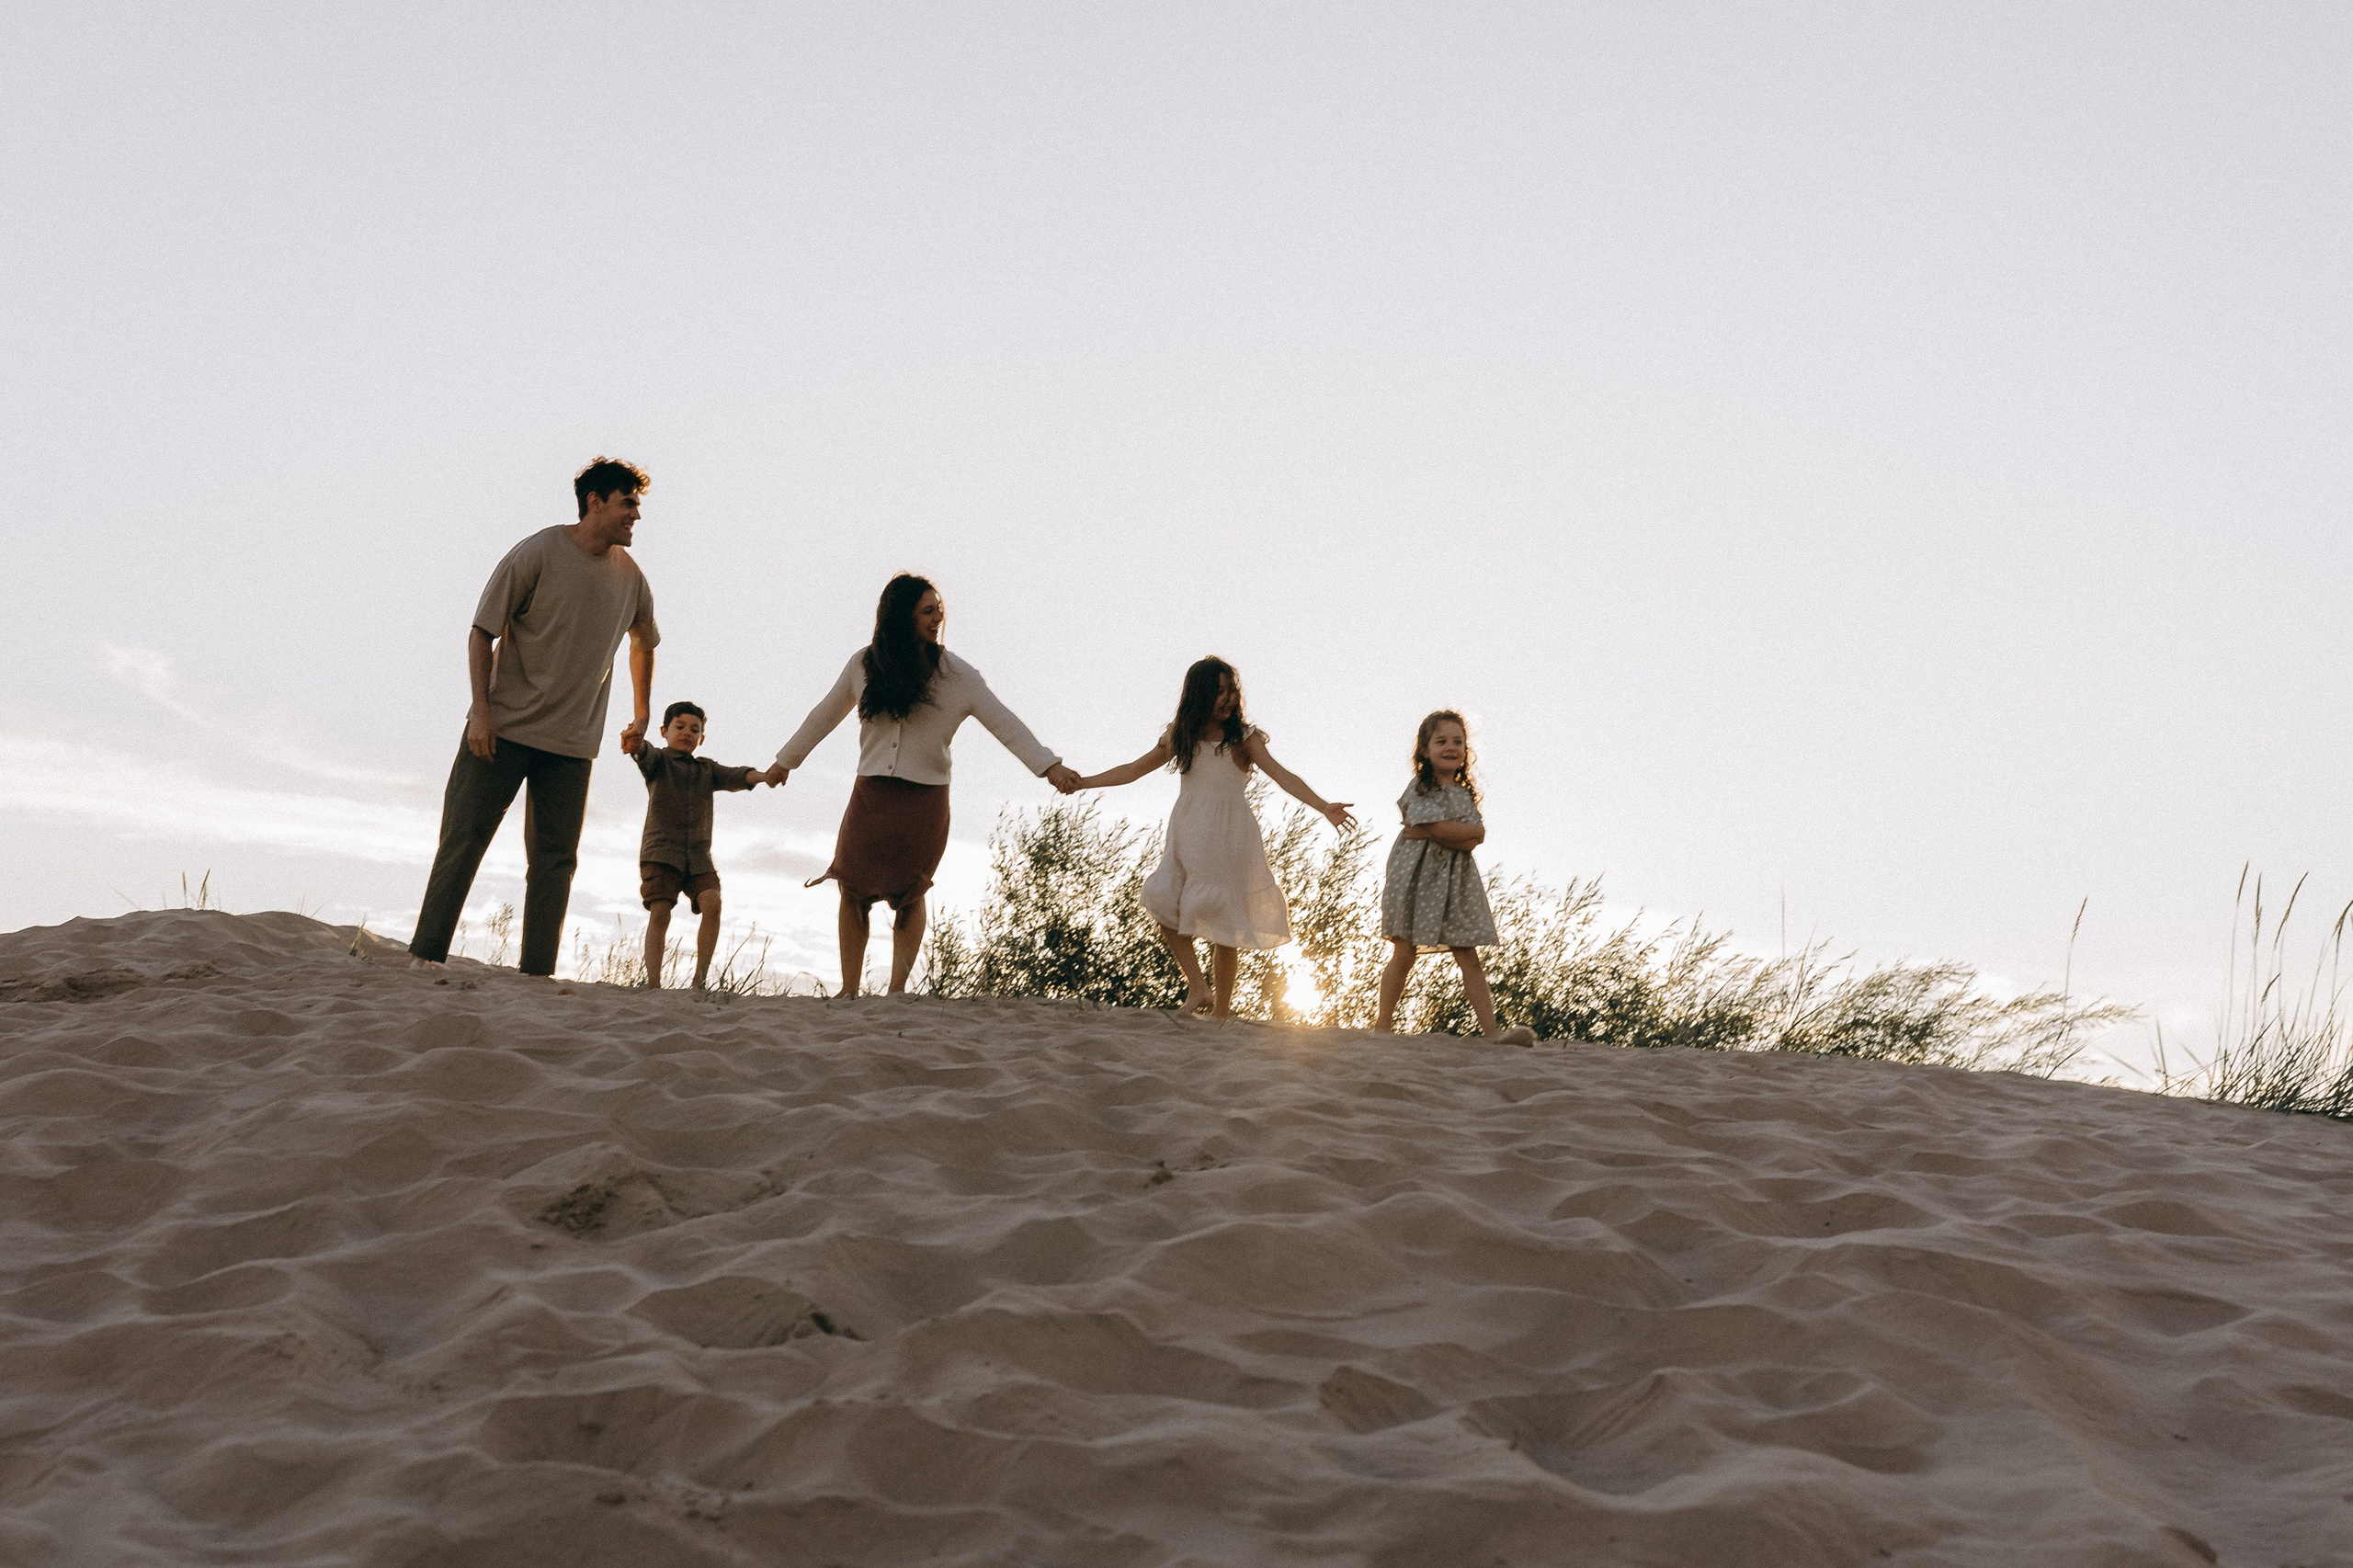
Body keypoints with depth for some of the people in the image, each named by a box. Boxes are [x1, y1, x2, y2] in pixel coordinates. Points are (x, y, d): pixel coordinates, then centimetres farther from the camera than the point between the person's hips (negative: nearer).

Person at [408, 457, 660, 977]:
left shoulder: (630, 578, 7)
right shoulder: (538, 554, -8)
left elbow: (644, 644, 27)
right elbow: (482, 631, -6)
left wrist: (641, 716, 27)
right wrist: (481, 709, -14)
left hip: (572, 742, 4)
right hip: (503, 729, -4)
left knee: (554, 859, 1)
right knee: (464, 839, -4)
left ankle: (536, 975, 2)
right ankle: (425, 956, 0)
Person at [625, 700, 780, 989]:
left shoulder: (706, 768, 22)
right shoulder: (658, 760, 9)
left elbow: (733, 776, 6)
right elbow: (647, 757, -14)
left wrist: (761, 776, -17)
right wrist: (637, 746, -41)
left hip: (698, 856, 3)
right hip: (661, 850, -3)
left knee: (712, 904, -18)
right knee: (660, 912, -14)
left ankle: (701, 978, -14)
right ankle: (653, 984, -14)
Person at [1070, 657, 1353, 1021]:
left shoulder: (1244, 739, -1)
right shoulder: (1179, 738, 8)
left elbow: (1283, 776, -11)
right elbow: (1133, 770, 17)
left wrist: (1324, 807, -25)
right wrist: (1080, 782, 15)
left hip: (1228, 838, -3)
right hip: (1186, 838, 3)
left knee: (1223, 924, -4)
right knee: (1165, 903, -15)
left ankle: (1221, 1011, 5)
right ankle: (1198, 987, -4)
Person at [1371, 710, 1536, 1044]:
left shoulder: (1465, 794, 13)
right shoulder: (1421, 788, -4)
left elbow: (1475, 839, -2)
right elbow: (1442, 828, -18)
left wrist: (1429, 832, -12)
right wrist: (1470, 831, -5)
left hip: (1456, 879, 5)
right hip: (1417, 876, -5)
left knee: (1468, 955, 0)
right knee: (1404, 954, -1)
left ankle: (1491, 1030, -4)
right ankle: (1382, 1025, 10)